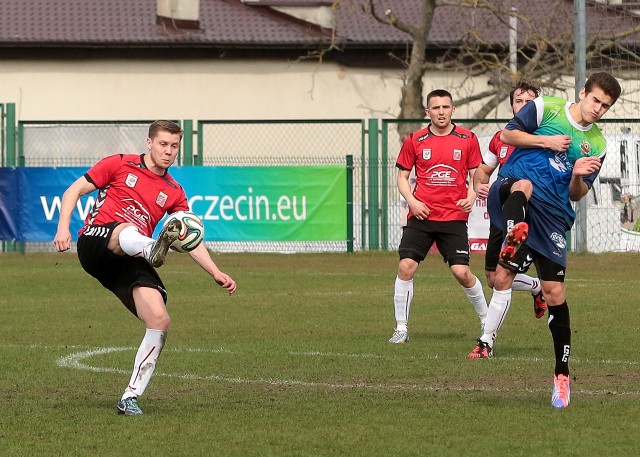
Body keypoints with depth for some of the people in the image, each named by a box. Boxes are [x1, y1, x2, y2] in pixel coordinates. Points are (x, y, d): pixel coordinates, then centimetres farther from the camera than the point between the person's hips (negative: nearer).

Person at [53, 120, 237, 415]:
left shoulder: (173, 192, 19)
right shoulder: (120, 165, 8)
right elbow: (74, 191, 7)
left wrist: (216, 273, 6)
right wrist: (63, 228, -9)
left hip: (129, 262, 5)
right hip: (96, 242, -5)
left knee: (159, 320, -15)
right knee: (127, 232, -40)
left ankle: (131, 397, -6)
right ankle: (154, 249, -79)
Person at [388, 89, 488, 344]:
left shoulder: (467, 139, 3)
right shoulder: (415, 141, 4)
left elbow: (477, 175, 10)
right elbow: (402, 176, 11)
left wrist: (471, 196, -10)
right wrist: (411, 200, -7)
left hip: (454, 217, -1)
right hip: (421, 216, 1)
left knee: (462, 272, -7)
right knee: (406, 266, -12)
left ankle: (486, 321, 16)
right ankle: (401, 328, -1)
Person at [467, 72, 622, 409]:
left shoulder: (597, 145, 12)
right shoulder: (546, 108, 4)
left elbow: (577, 195, 12)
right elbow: (507, 134, 4)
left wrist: (578, 177, -11)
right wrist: (546, 141, -7)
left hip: (553, 214, 3)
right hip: (511, 190, -3)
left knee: (555, 293, -3)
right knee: (523, 185, -41)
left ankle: (562, 375, 7)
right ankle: (513, 241, -73)